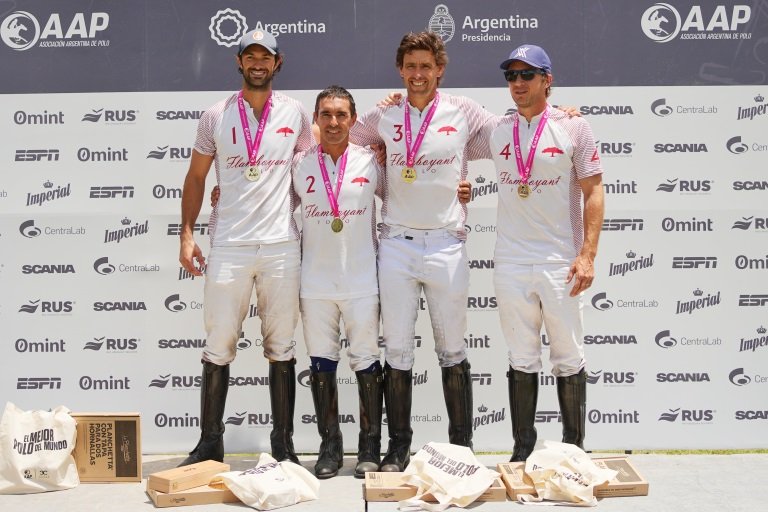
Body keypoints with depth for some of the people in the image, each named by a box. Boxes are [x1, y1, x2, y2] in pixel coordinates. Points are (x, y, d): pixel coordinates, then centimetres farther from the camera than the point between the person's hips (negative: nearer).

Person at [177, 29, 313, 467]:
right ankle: (210, 443, 13)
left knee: (281, 348, 6)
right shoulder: (216, 115, 6)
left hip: (281, 245, 0)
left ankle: (284, 444, 15)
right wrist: (186, 234, 1)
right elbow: (196, 177, 9)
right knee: (218, 347, 3)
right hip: (228, 246, 0)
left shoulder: (295, 113, 6)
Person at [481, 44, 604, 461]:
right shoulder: (494, 131, 8)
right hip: (510, 263, 3)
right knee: (521, 360, 9)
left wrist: (587, 254, -11)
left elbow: (593, 193, -2)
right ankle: (522, 450, 17)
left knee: (568, 358, 5)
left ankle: (574, 450, 17)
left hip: (560, 263, -2)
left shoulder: (573, 128, 0)